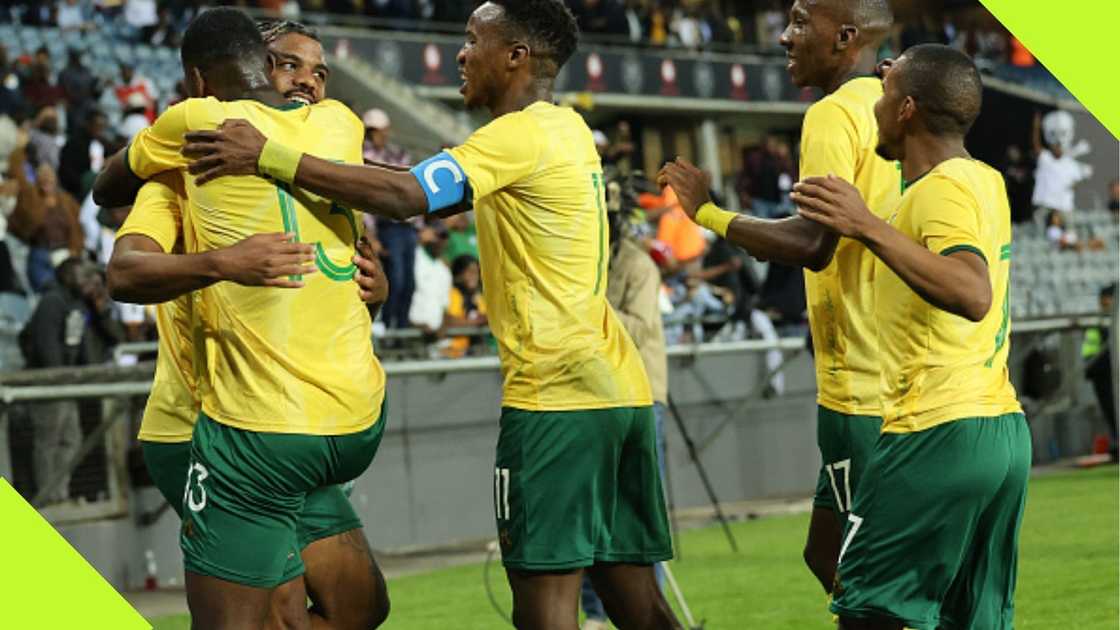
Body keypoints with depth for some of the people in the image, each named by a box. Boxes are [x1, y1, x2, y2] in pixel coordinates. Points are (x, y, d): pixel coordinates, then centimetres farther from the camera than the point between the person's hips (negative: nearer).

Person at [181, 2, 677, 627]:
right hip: (621, 387, 9)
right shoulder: (566, 128, 17)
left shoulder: (520, 135, -10)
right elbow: (436, 184, 20)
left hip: (556, 393, -9)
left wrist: (269, 156, -21)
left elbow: (406, 196, -22)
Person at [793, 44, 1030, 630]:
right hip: (1005, 428, 9)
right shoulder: (985, 181, 14)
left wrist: (869, 227, -34)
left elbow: (973, 294, -31)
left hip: (937, 433, -9)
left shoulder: (942, 190, -13)